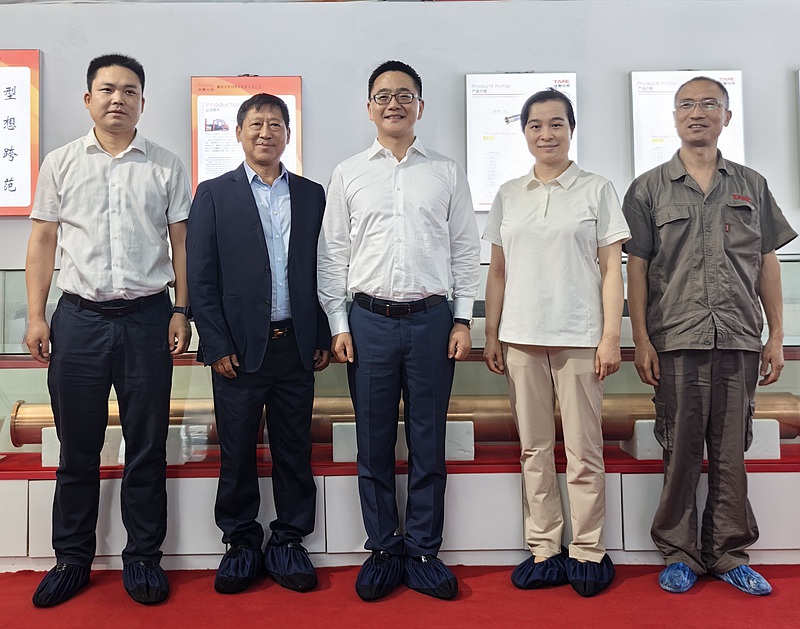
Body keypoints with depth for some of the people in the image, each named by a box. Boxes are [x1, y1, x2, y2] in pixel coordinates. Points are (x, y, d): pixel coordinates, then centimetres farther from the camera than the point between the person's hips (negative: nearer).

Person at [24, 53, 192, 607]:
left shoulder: (166, 167, 6)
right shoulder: (60, 164, 9)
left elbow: (181, 242, 6)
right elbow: (43, 241, 8)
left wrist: (182, 311, -3)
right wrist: (36, 317, 2)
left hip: (147, 316, -1)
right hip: (79, 317, 1)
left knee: (147, 447, 6)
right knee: (77, 448, 10)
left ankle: (143, 557, 20)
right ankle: (72, 559, 25)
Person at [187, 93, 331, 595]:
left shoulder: (312, 195, 10)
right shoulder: (214, 195, 3)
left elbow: (322, 270, 9)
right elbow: (201, 277, -1)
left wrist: (324, 338, 4)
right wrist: (217, 346, -7)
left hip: (296, 347, 2)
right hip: (239, 348, -2)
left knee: (294, 451, 9)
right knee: (237, 454, 7)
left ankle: (288, 543, 23)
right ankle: (242, 544, 24)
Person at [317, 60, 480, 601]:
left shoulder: (447, 173, 8)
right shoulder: (348, 175, 8)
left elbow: (466, 250, 7)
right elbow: (333, 254, 7)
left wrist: (463, 319, 0)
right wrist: (339, 324, 1)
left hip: (432, 318, 0)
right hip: (370, 320, 0)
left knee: (428, 444, 6)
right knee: (374, 445, 7)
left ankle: (424, 553, 19)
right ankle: (384, 551, 21)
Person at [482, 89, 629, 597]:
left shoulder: (597, 190, 4)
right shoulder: (508, 195, 12)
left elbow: (611, 269, 1)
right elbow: (498, 270, 13)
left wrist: (611, 336, -6)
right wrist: (491, 334, 8)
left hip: (579, 337, -3)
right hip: (521, 338, 3)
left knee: (584, 451, 1)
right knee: (534, 450, 8)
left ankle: (589, 553, 15)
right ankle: (544, 551, 19)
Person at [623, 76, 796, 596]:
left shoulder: (752, 186, 12)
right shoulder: (649, 189, 6)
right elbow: (637, 268, 2)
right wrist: (641, 340, -5)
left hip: (740, 340, 2)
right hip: (677, 340, -2)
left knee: (731, 450, 7)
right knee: (681, 451, 4)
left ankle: (729, 553, 21)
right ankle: (680, 553, 18)